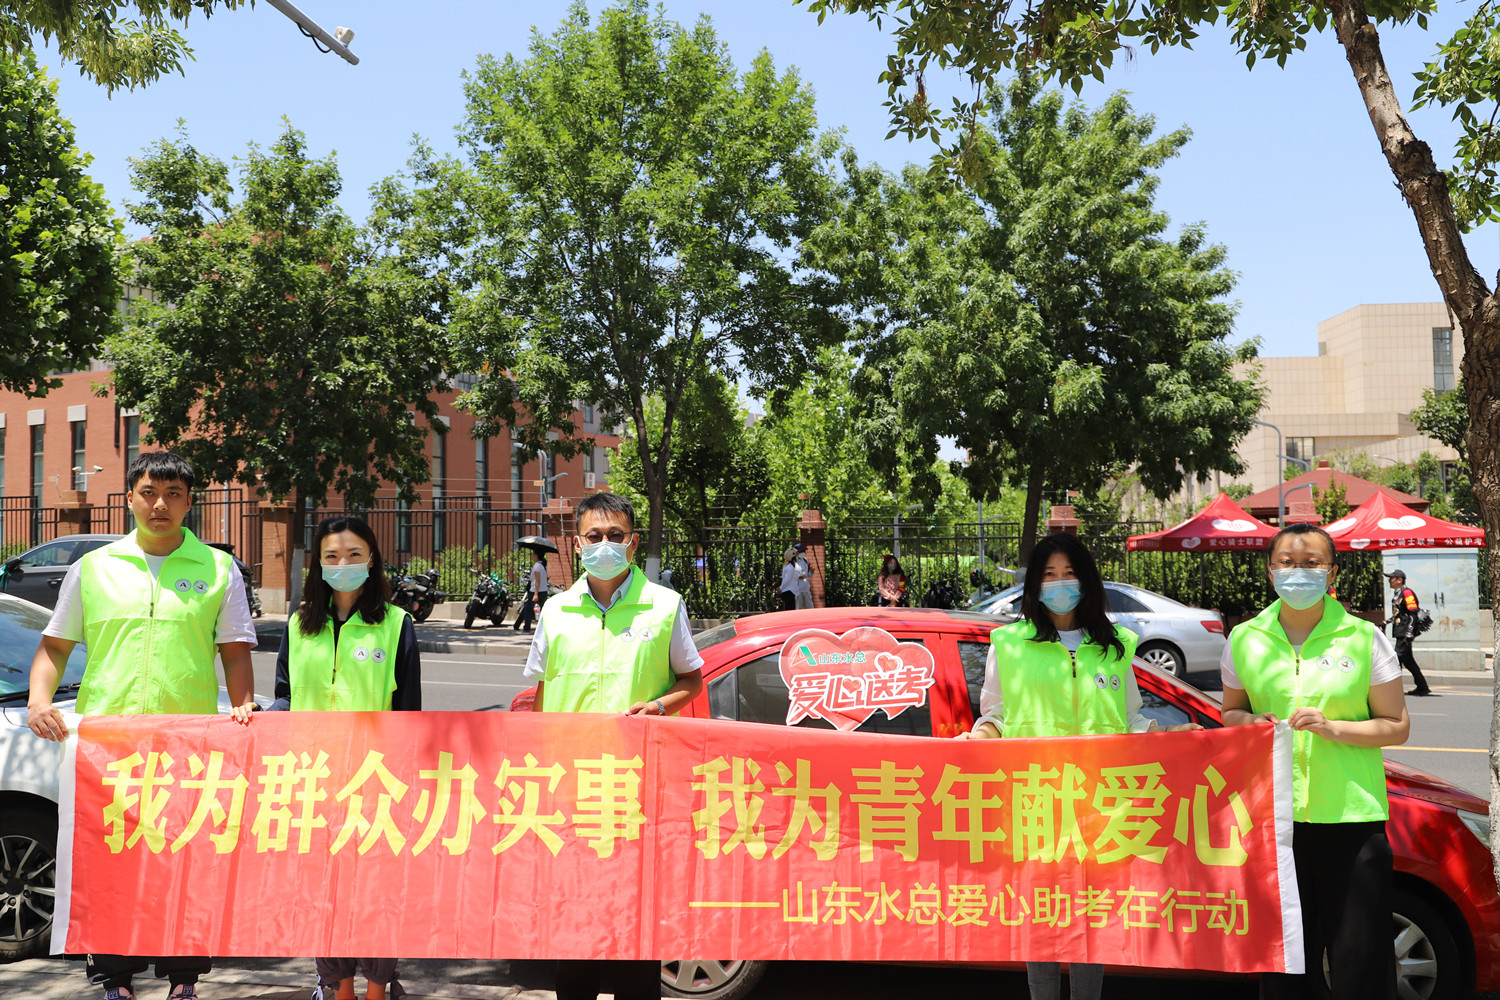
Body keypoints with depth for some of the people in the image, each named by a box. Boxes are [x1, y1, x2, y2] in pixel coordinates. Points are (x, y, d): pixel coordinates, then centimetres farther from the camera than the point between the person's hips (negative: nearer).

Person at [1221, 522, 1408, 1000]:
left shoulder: (1364, 638, 2)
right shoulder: (1244, 639, 8)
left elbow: (1397, 726, 3)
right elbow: (1230, 713, 18)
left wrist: (1333, 727, -12)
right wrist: (1251, 723, -4)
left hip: (1351, 816, -2)